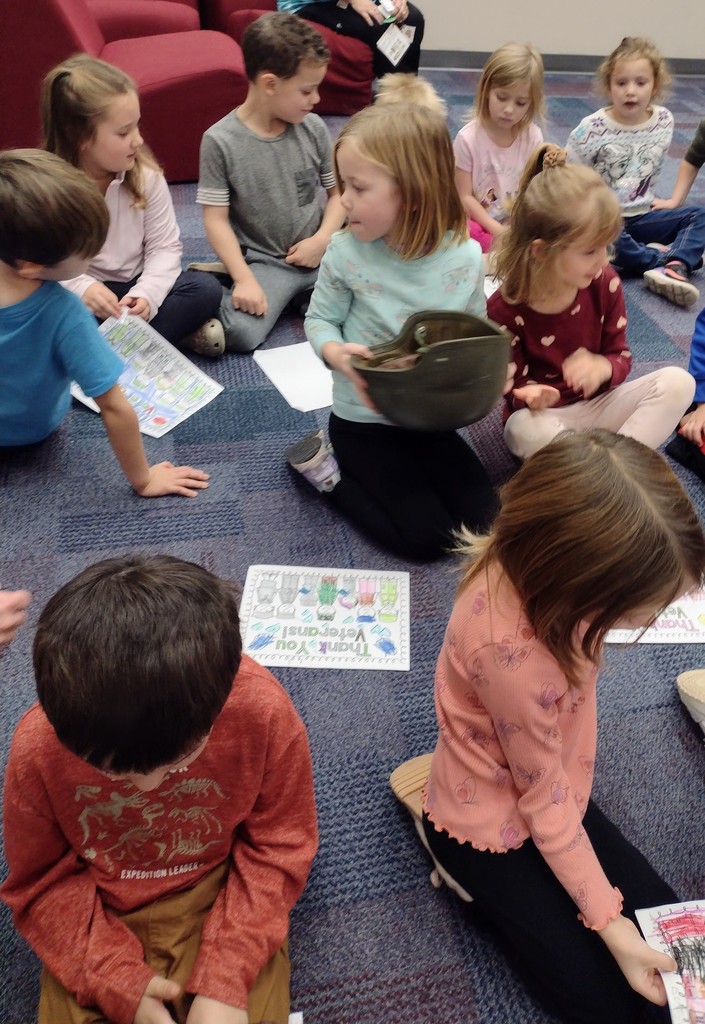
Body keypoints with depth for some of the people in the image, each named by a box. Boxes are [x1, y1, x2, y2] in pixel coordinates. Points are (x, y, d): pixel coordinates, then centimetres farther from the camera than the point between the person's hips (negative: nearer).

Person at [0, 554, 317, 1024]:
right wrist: (120, 982, -17)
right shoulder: (38, 748, -24)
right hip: (98, 918, 1)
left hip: (223, 900, 0)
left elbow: (279, 848, -12)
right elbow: (41, 882, -7)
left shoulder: (264, 712, -27)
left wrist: (226, 978, -19)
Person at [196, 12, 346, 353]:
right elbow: (216, 219, -9)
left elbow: (339, 191, 10)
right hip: (262, 261, -4)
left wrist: (322, 239, -8)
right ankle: (217, 296, 5)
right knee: (239, 333, -29)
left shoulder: (314, 129, 2)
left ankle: (300, 295, 7)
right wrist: (244, 278, -20)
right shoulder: (220, 140, -9)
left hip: (317, 256, 4)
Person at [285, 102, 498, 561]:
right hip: (364, 418, -3)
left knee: (483, 521, 2)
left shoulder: (466, 257, -11)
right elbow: (319, 319, -4)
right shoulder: (347, 251, -16)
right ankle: (325, 465, 10)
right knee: (427, 537, -8)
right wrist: (337, 355, -25)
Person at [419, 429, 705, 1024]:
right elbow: (543, 796, -24)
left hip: (554, 788, 7)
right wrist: (606, 920, -17)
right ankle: (469, 865, 15)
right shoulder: (511, 647, -43)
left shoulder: (537, 558, -24)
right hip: (493, 820, -7)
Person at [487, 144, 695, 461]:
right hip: (541, 415, -4)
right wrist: (531, 396, -37)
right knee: (524, 431, -40)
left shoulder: (605, 283, -8)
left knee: (678, 382, -18)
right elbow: (514, 386, -11)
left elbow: (621, 356, 0)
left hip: (597, 405, 4)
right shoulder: (505, 308, -19)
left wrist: (603, 368, -26)